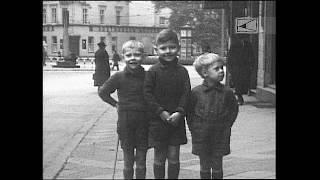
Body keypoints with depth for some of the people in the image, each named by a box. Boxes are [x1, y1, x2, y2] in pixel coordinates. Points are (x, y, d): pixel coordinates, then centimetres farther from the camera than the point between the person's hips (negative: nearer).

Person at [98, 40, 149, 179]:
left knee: (141, 161, 9)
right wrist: (115, 104, 0)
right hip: (125, 122, -1)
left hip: (143, 122, 1)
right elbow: (102, 92, 4)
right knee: (128, 161, 8)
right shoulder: (119, 77, -6)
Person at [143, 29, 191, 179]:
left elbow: (186, 93, -2)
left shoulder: (182, 71, 1)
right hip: (158, 120, -2)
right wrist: (161, 112, -15)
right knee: (159, 157, 8)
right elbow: (148, 93, -8)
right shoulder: (153, 71, -5)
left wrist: (179, 112, -16)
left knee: (174, 157, 7)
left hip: (176, 120, 2)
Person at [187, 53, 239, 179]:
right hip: (201, 136, -1)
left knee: (217, 167, 9)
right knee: (204, 167, 10)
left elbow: (234, 109, 9)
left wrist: (227, 125, 2)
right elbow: (189, 112, 3)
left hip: (220, 136, 1)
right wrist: (193, 129, -1)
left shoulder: (227, 92, -4)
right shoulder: (196, 92, -7)